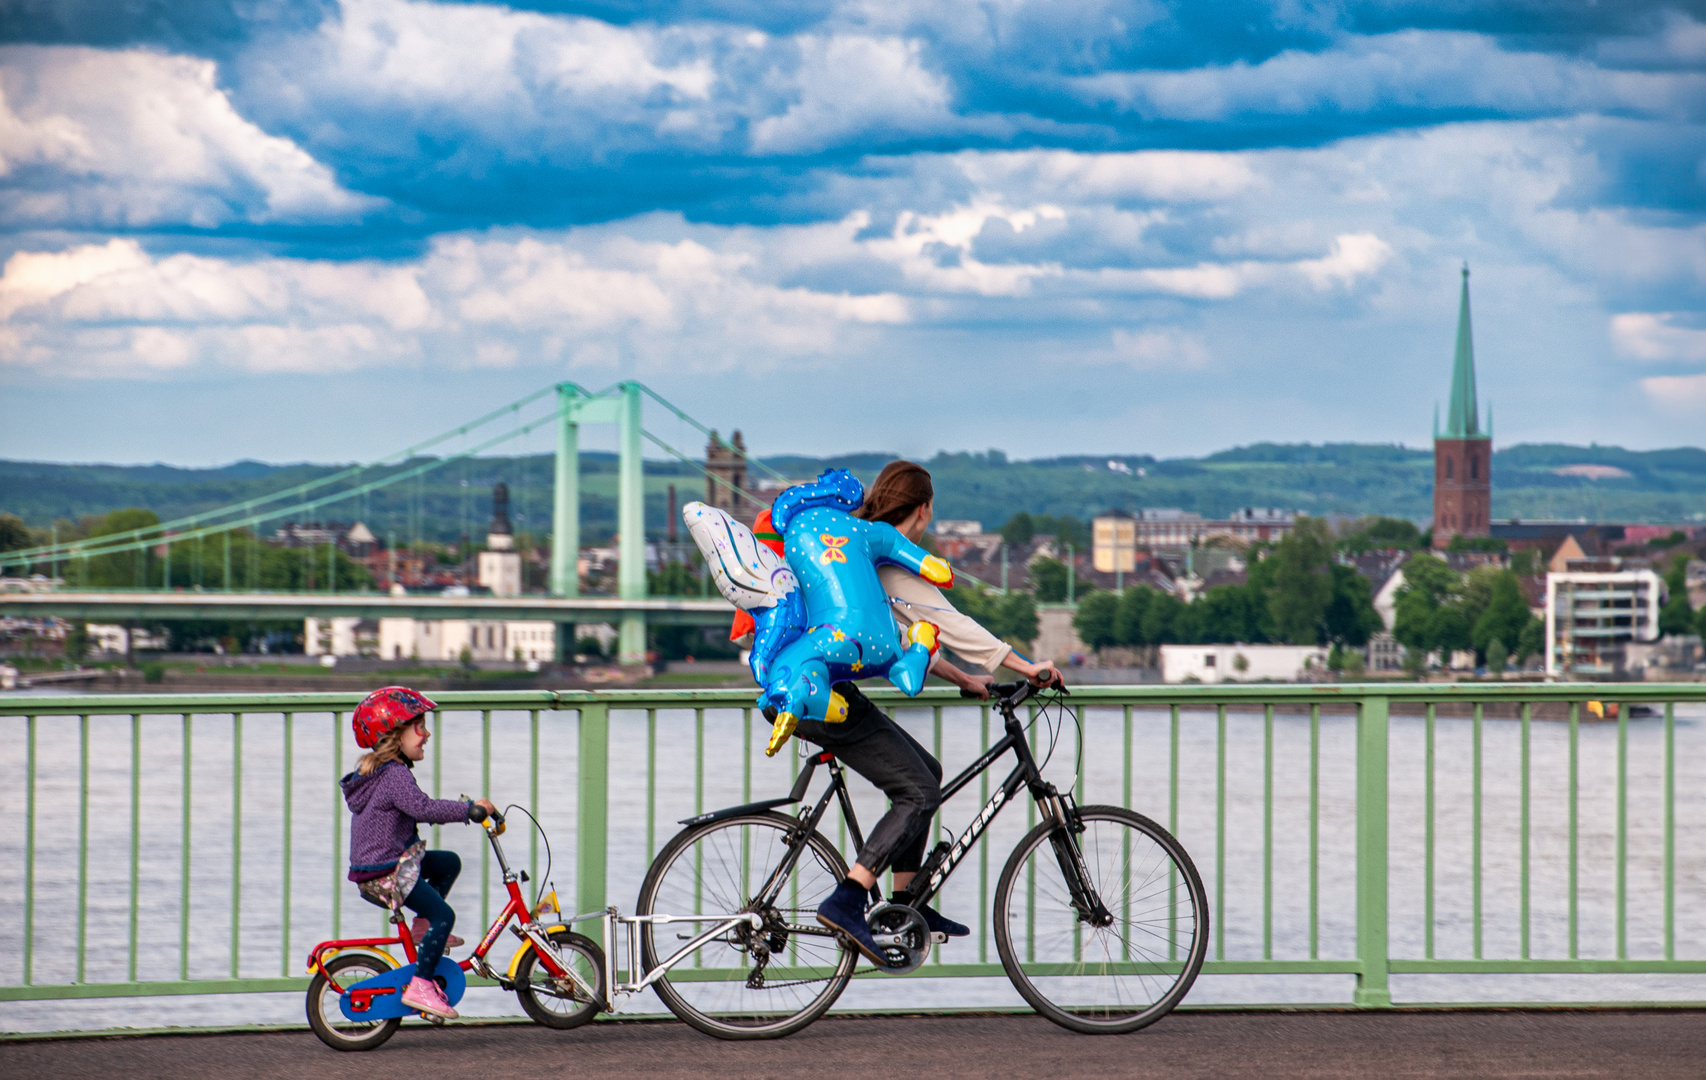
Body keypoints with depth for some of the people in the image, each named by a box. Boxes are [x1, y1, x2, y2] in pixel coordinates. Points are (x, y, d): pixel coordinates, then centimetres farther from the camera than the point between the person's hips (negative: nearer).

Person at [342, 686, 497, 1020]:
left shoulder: (377, 772, 15)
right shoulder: (395, 775, -20)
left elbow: (417, 810, 24)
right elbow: (422, 808, -34)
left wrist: (459, 810, 17)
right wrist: (469, 807, -28)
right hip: (386, 873, -10)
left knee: (449, 863, 22)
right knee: (443, 915, -14)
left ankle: (422, 926, 18)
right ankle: (420, 986, -15)